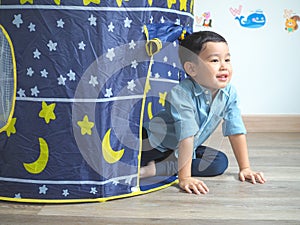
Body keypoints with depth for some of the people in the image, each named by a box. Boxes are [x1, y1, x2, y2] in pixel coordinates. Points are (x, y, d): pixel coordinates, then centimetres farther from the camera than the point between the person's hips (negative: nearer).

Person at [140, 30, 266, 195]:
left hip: (183, 150, 8)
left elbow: (236, 131, -7)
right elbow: (186, 136, -35)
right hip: (155, 143, -7)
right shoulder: (182, 94, -31)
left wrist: (245, 168, -7)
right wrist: (184, 178, -35)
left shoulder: (229, 93, -13)